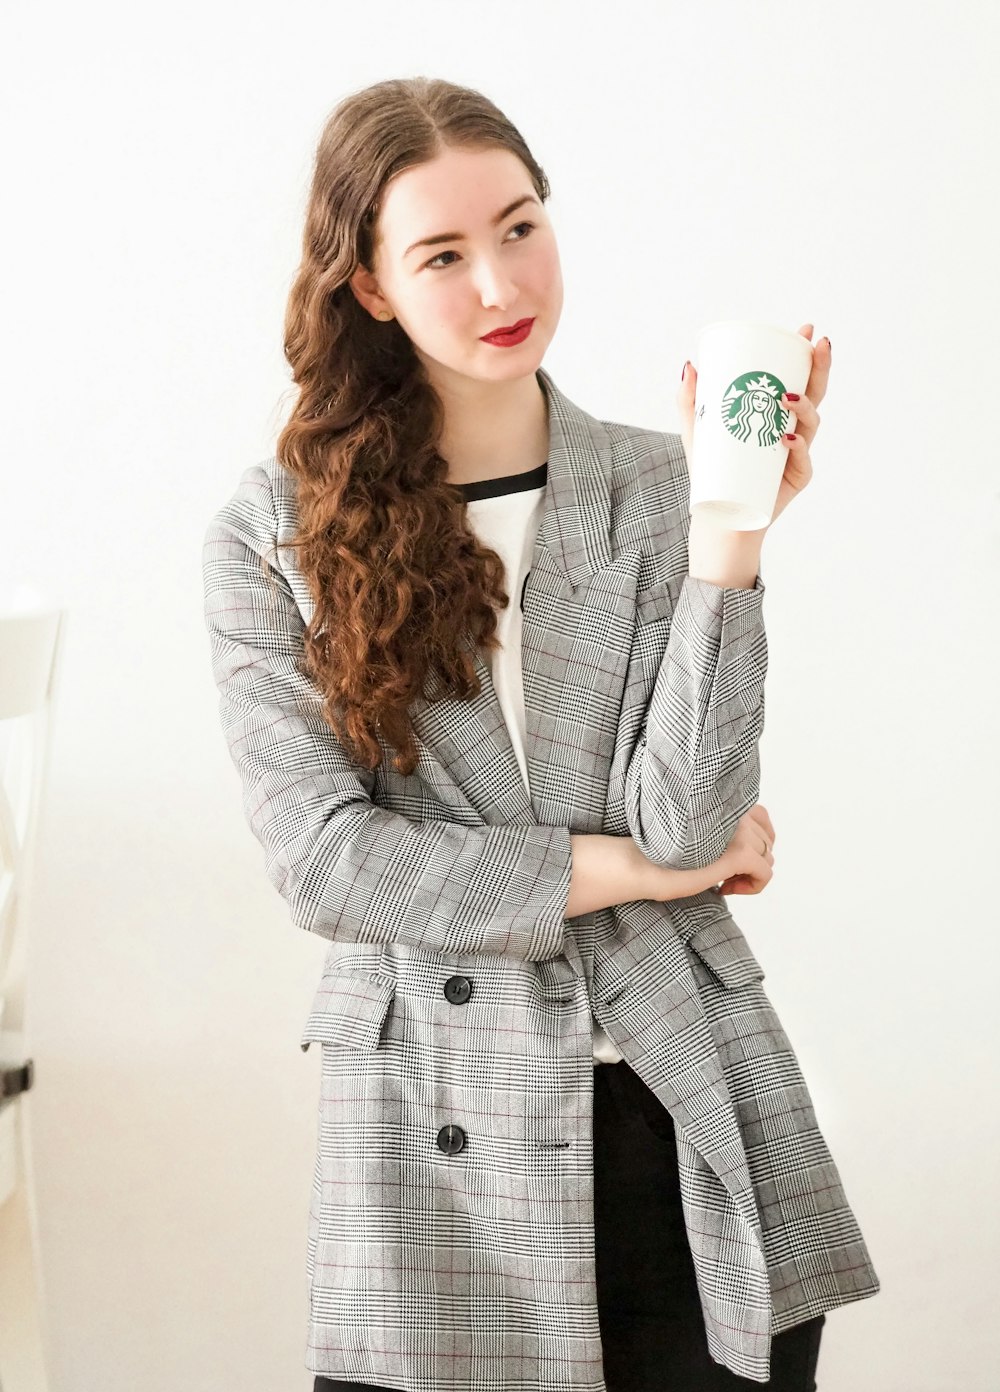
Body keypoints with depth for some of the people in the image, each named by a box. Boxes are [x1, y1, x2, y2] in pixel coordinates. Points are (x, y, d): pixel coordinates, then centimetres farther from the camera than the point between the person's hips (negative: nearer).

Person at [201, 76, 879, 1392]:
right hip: (440, 1138, -1)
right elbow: (326, 863, -9)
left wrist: (730, 531, -17)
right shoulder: (272, 535, -1)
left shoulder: (664, 491, 1)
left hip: (686, 1114, 1)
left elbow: (691, 820, -9)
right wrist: (628, 868, -8)